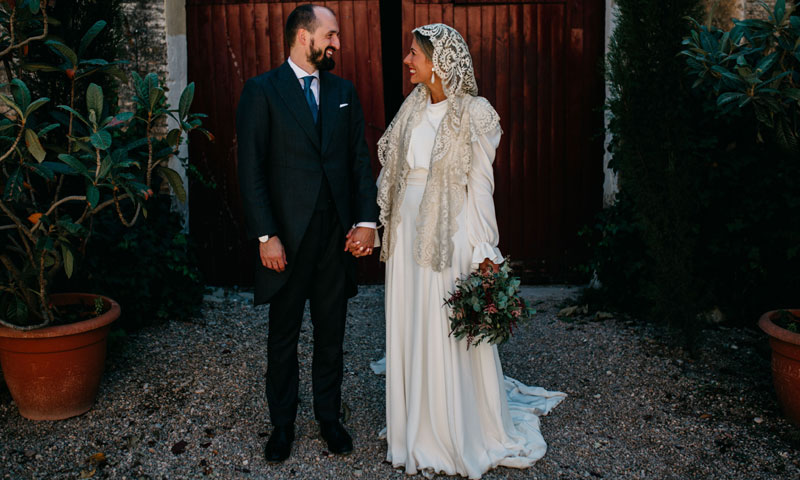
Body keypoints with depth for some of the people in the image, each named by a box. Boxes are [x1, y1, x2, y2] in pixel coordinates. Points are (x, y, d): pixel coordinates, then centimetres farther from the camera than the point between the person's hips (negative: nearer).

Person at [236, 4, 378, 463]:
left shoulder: (344, 91, 9)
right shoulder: (262, 90, -4)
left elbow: (361, 160, 7)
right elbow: (251, 168, -9)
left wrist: (366, 219, -4)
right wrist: (266, 235, -15)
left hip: (338, 233, 4)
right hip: (288, 235, -3)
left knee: (332, 333, 13)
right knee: (283, 335, 11)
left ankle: (329, 415, 30)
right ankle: (283, 422, 27)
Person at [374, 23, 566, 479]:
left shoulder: (473, 114, -9)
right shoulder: (413, 108, 9)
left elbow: (480, 185, -11)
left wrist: (485, 252, -13)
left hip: (450, 233, -6)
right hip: (408, 228, 6)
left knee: (452, 335, 4)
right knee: (410, 332, 12)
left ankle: (463, 435, 24)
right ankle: (418, 428, 30)